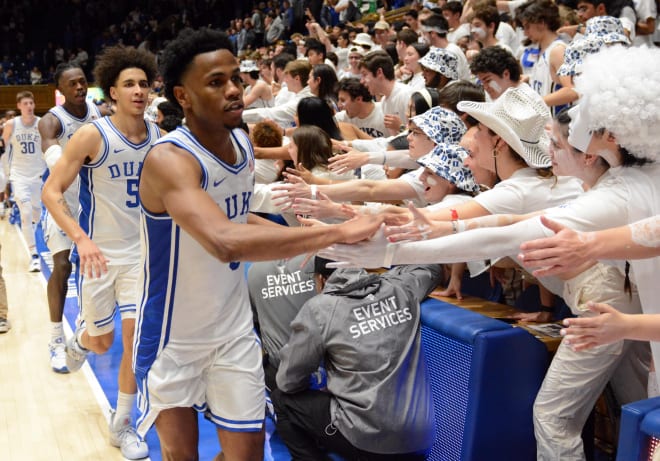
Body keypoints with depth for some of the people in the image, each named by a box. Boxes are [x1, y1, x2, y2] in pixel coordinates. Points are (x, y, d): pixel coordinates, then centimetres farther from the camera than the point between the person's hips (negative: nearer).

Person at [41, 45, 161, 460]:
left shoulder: (159, 136, -3)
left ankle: (122, 424, 13)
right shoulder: (92, 135, -16)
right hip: (99, 252, -2)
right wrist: (81, 238, -28)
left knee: (137, 334, -5)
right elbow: (51, 192, -15)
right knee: (102, 342, 10)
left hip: (142, 251, 2)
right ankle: (81, 338, 50)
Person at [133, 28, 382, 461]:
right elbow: (226, 242, -47)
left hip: (233, 328, 6)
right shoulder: (169, 160, -29)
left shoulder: (243, 143, -4)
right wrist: (337, 232, -44)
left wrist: (301, 235, -1)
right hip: (173, 337, -6)